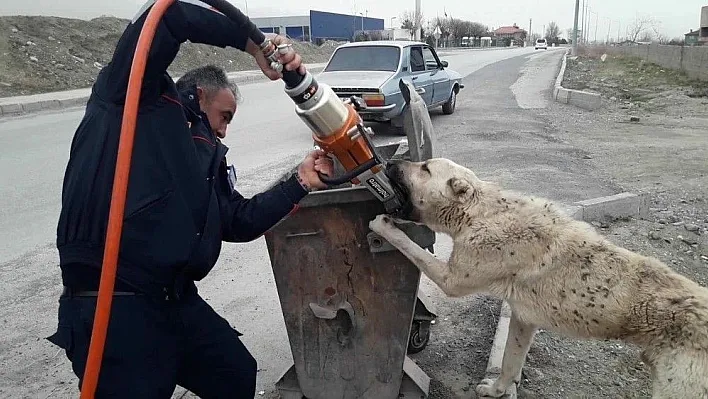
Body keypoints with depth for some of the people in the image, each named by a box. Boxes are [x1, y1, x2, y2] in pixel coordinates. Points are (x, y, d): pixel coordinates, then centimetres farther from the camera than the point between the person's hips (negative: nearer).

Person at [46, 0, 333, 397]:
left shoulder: (206, 156, 20)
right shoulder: (131, 99, 0)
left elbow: (239, 222, 16)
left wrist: (301, 183, 11)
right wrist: (253, 40, -12)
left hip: (179, 302, 9)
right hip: (112, 310, -8)